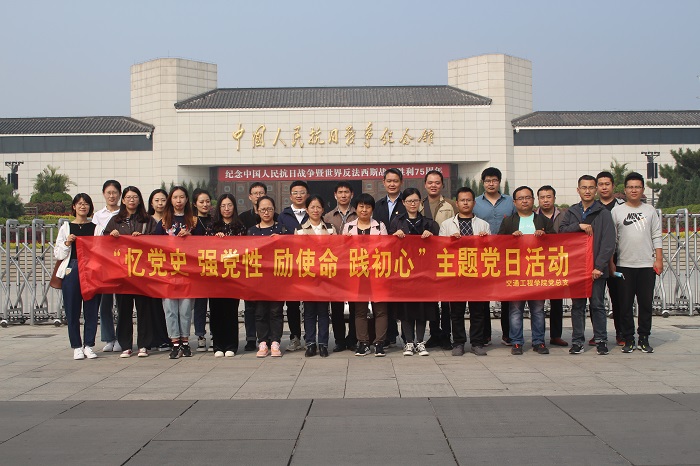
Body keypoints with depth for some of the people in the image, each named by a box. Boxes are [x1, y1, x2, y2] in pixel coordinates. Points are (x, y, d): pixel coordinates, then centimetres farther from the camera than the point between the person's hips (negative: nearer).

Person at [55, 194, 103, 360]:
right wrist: (67, 243, -7)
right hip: (71, 271, 0)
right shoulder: (66, 228, 11)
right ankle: (77, 346, 8)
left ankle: (89, 345, 9)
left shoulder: (96, 228, 10)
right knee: (72, 310, 0)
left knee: (91, 309, 0)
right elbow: (57, 254, 9)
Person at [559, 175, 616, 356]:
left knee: (597, 305, 2)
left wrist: (599, 266, -13)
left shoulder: (603, 213, 1)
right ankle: (577, 341, 12)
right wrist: (579, 226, -15)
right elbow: (561, 230, -1)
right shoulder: (571, 212, 13)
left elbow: (609, 242, -5)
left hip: (596, 268, -3)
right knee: (577, 305, 6)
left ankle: (601, 340, 12)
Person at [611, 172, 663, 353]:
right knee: (625, 304, 2)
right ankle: (628, 340, 10)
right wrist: (610, 262, -1)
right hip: (624, 265, -1)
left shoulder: (650, 211, 9)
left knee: (646, 304, 3)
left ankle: (644, 339, 13)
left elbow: (656, 237, 9)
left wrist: (659, 260, 1)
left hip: (647, 264, 1)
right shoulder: (617, 211, 4)